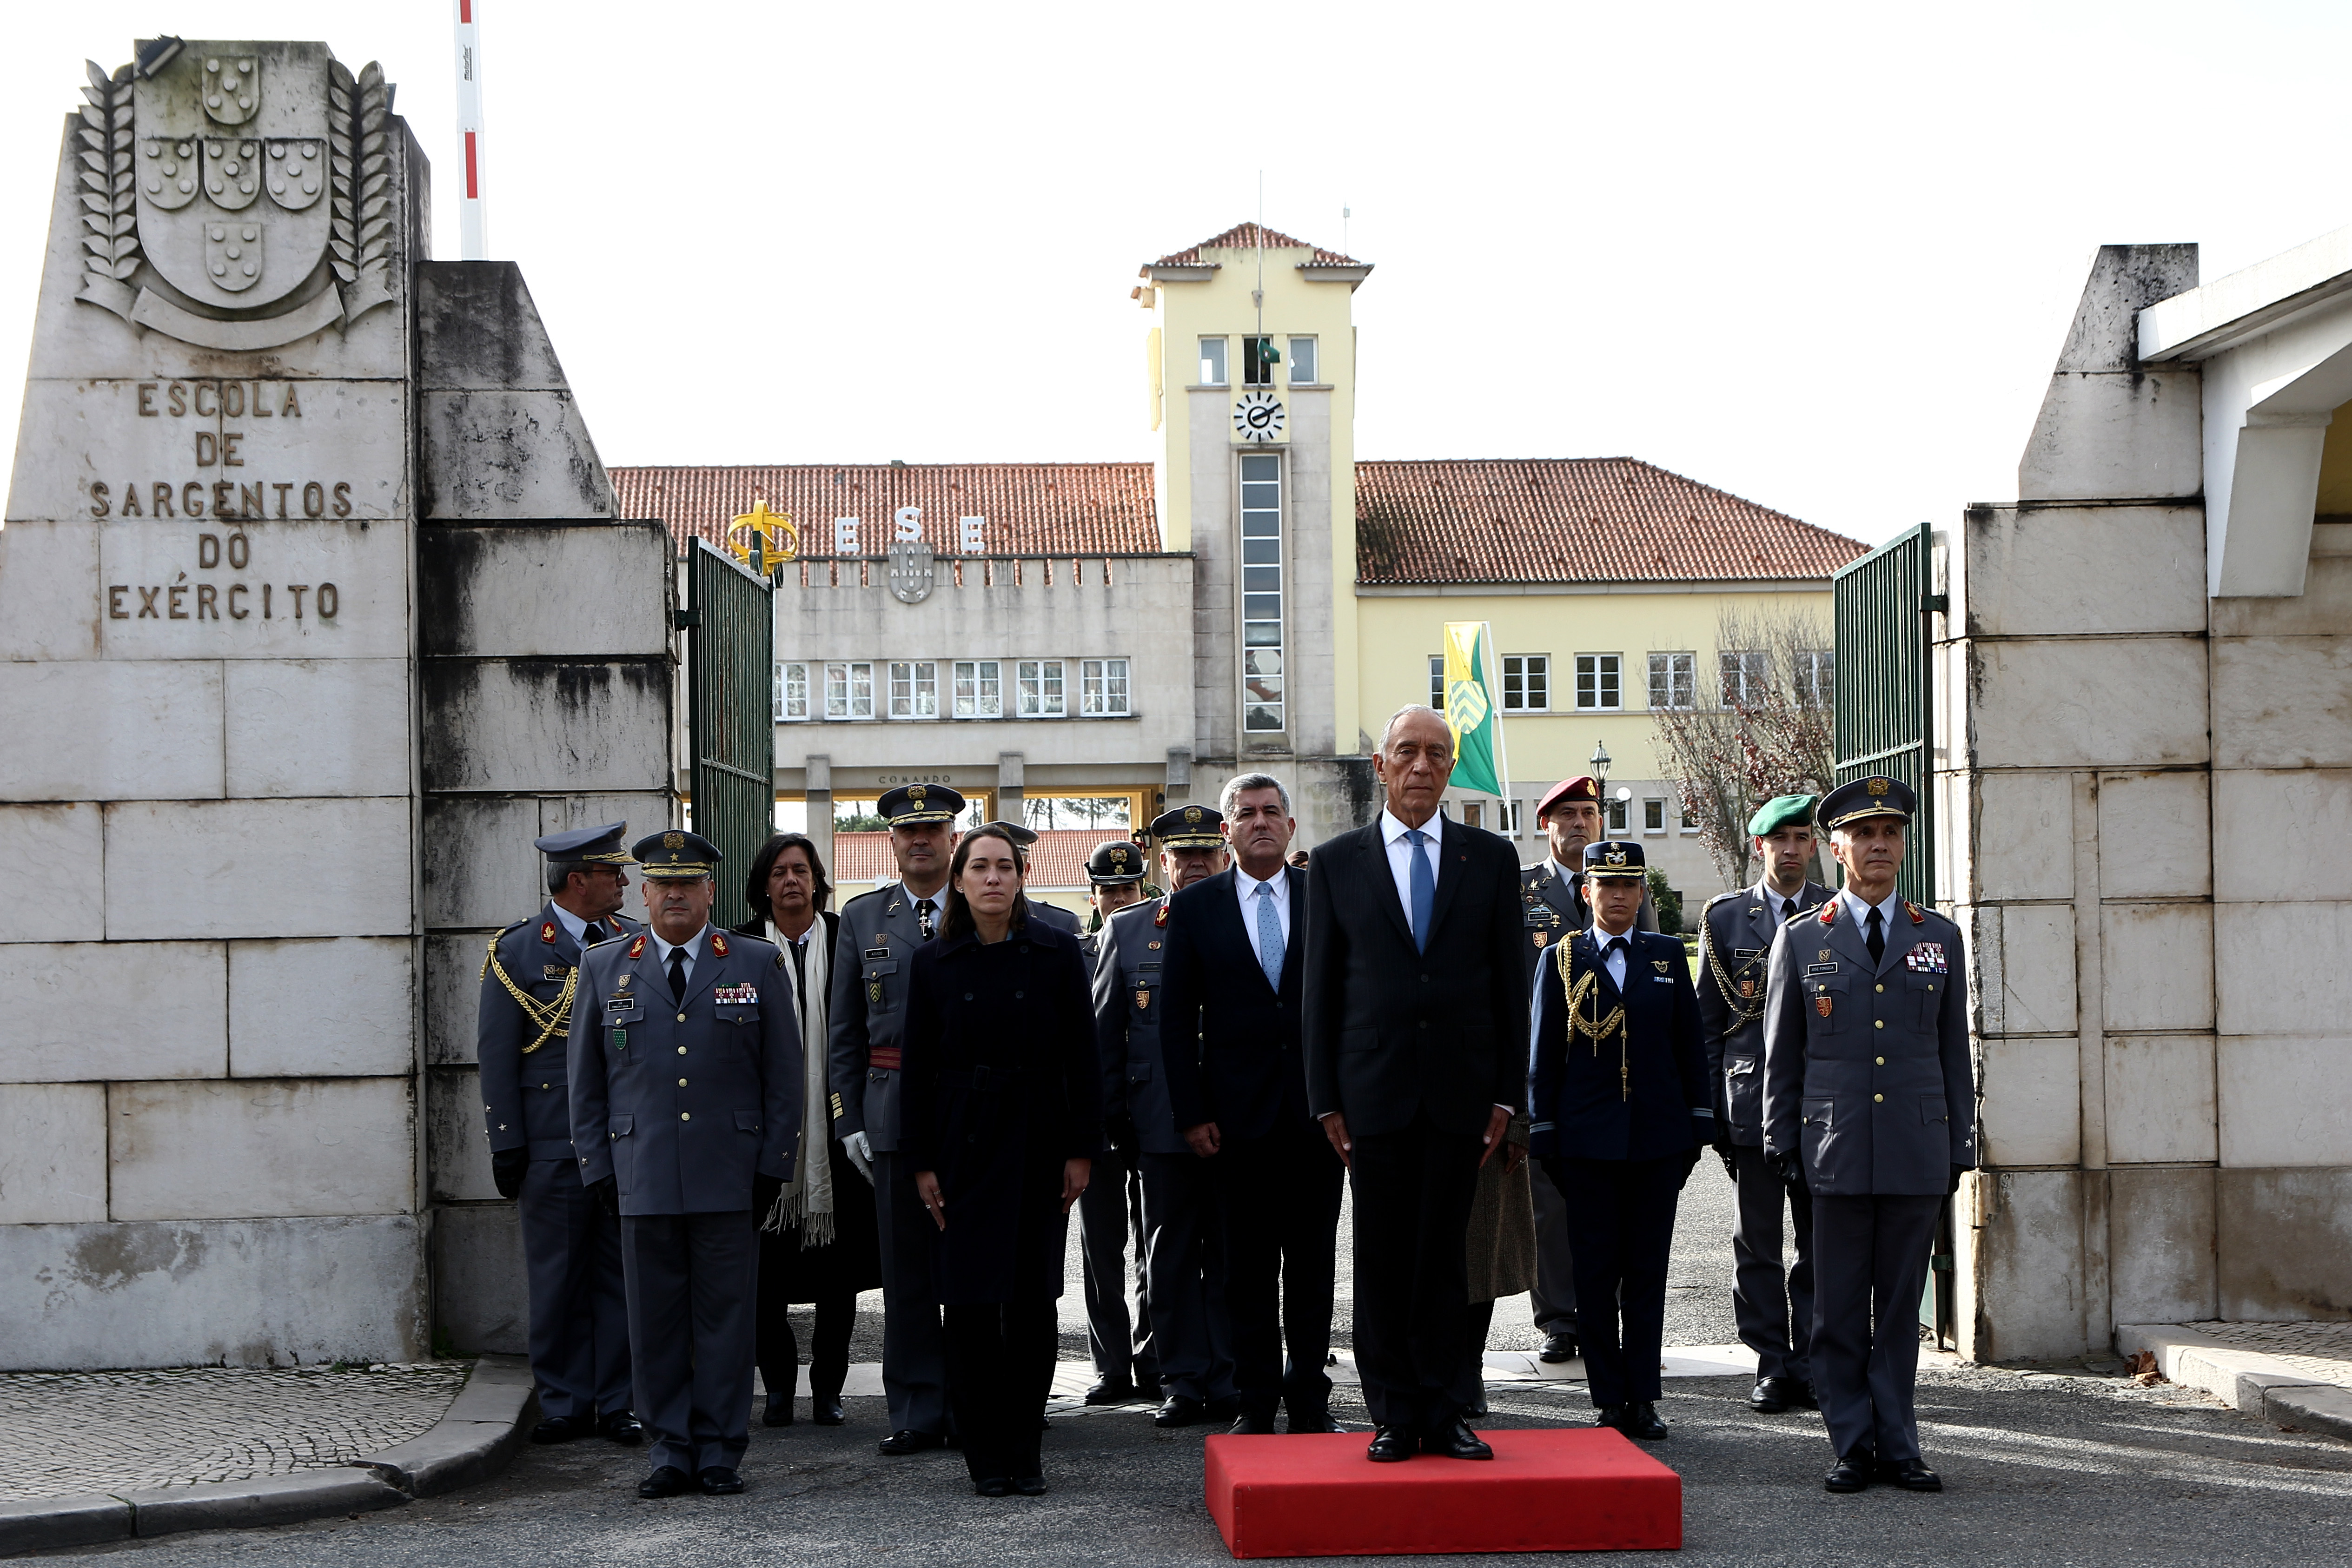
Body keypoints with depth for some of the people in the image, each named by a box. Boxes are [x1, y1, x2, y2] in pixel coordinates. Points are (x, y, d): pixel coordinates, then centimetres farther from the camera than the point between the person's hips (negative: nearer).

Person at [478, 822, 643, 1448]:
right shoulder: (518, 951, -1)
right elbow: (496, 1055, -1)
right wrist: (506, 1145, -5)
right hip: (553, 1144, -3)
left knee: (622, 1276, 5)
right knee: (557, 1278, 2)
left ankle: (617, 1402, 12)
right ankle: (564, 1404, 11)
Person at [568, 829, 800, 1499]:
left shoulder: (758, 965, 6)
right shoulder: (604, 968, 9)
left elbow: (784, 1074, 6)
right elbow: (586, 1080, 12)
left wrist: (773, 1166, 0)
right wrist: (598, 1168, 5)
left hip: (730, 1178, -1)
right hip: (643, 1179, 1)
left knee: (725, 1317, 2)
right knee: (655, 1320, 3)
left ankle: (720, 1452, 10)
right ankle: (670, 1450, 12)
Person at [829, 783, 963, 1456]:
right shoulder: (862, 918, 10)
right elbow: (843, 1030, 10)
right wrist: (849, 1119, 3)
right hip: (895, 1115, 1)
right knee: (907, 1268, 3)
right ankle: (917, 1411, 9)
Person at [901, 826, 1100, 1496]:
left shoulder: (1056, 952, 1)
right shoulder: (934, 964, 3)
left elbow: (1080, 1056, 1)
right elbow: (919, 1068, 4)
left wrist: (1081, 1149, -3)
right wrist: (922, 1162, -1)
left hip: (1038, 1143, 0)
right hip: (963, 1145, 0)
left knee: (1033, 1300, 1)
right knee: (970, 1300, 0)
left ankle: (1024, 1452, 10)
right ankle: (986, 1455, 9)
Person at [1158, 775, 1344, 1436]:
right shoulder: (1195, 906, 5)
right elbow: (1176, 1018, 4)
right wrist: (1191, 1112, -3)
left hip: (1317, 1108, 0)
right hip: (1237, 1112, 0)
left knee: (1313, 1264, 5)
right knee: (1248, 1269, 4)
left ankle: (1310, 1399, 12)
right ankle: (1257, 1401, 11)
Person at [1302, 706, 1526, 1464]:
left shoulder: (1491, 857, 7)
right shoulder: (1336, 862, 5)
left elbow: (1510, 982, 7)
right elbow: (1320, 990, 5)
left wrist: (1507, 1093, 1)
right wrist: (1326, 1101, 0)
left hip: (1461, 1090, 0)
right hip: (1373, 1089, 0)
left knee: (1443, 1258, 5)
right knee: (1382, 1260, 3)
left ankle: (1444, 1414, 12)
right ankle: (1395, 1417, 10)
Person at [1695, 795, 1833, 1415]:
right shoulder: (1726, 916, 6)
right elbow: (1707, 1020, 7)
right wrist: (1711, 1110, 2)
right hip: (1753, 1101, 0)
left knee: (1820, 1241, 4)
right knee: (1757, 1242, 2)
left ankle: (1813, 1364, 11)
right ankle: (1773, 1367, 9)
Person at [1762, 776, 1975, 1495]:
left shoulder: (1940, 937, 11)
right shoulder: (1800, 941, 6)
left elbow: (1954, 1052, 12)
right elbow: (1782, 1057, 7)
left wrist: (1960, 1145, 8)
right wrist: (1783, 1148, 3)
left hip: (1918, 1153, 1)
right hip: (1837, 1151, -1)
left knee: (1901, 1307, 6)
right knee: (1840, 1308, 1)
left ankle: (1897, 1446, 12)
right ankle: (1853, 1447, 9)